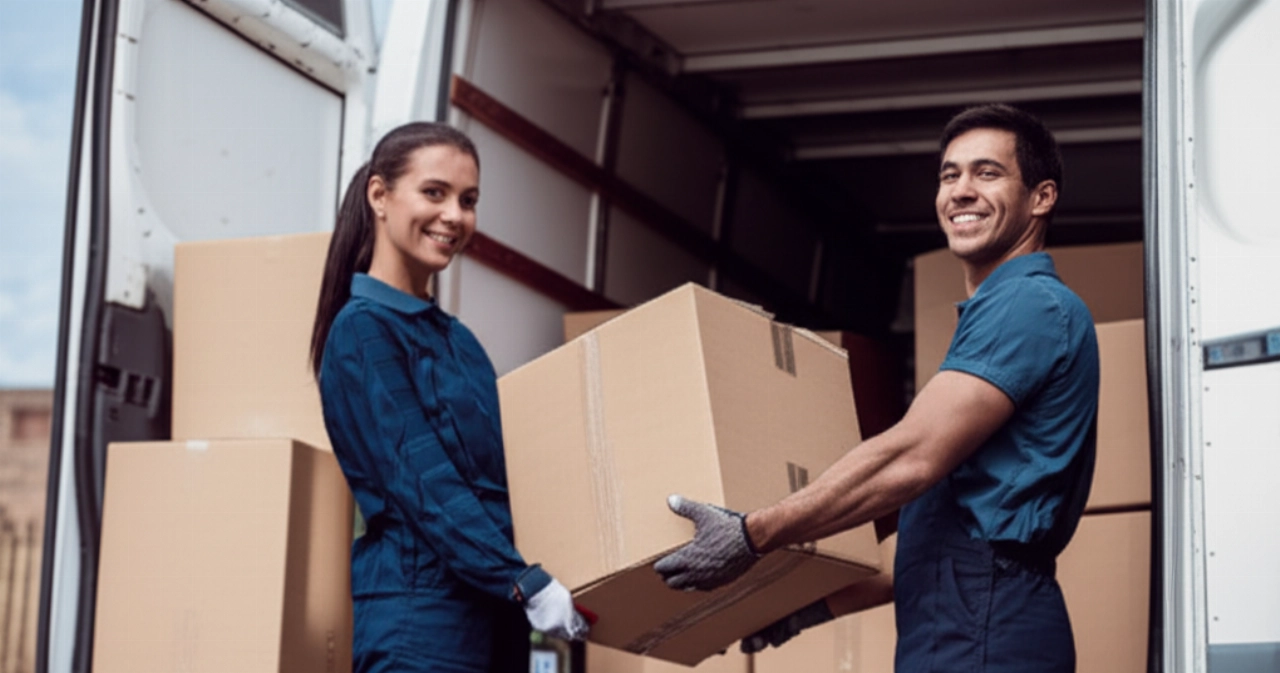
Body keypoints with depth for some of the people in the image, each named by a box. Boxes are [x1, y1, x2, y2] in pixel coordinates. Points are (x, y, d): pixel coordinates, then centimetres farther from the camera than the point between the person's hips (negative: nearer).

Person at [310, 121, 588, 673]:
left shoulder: (454, 338, 18)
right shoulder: (364, 329, -7)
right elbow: (422, 481, -15)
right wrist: (524, 582, -22)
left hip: (490, 623, 8)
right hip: (421, 626, -8)